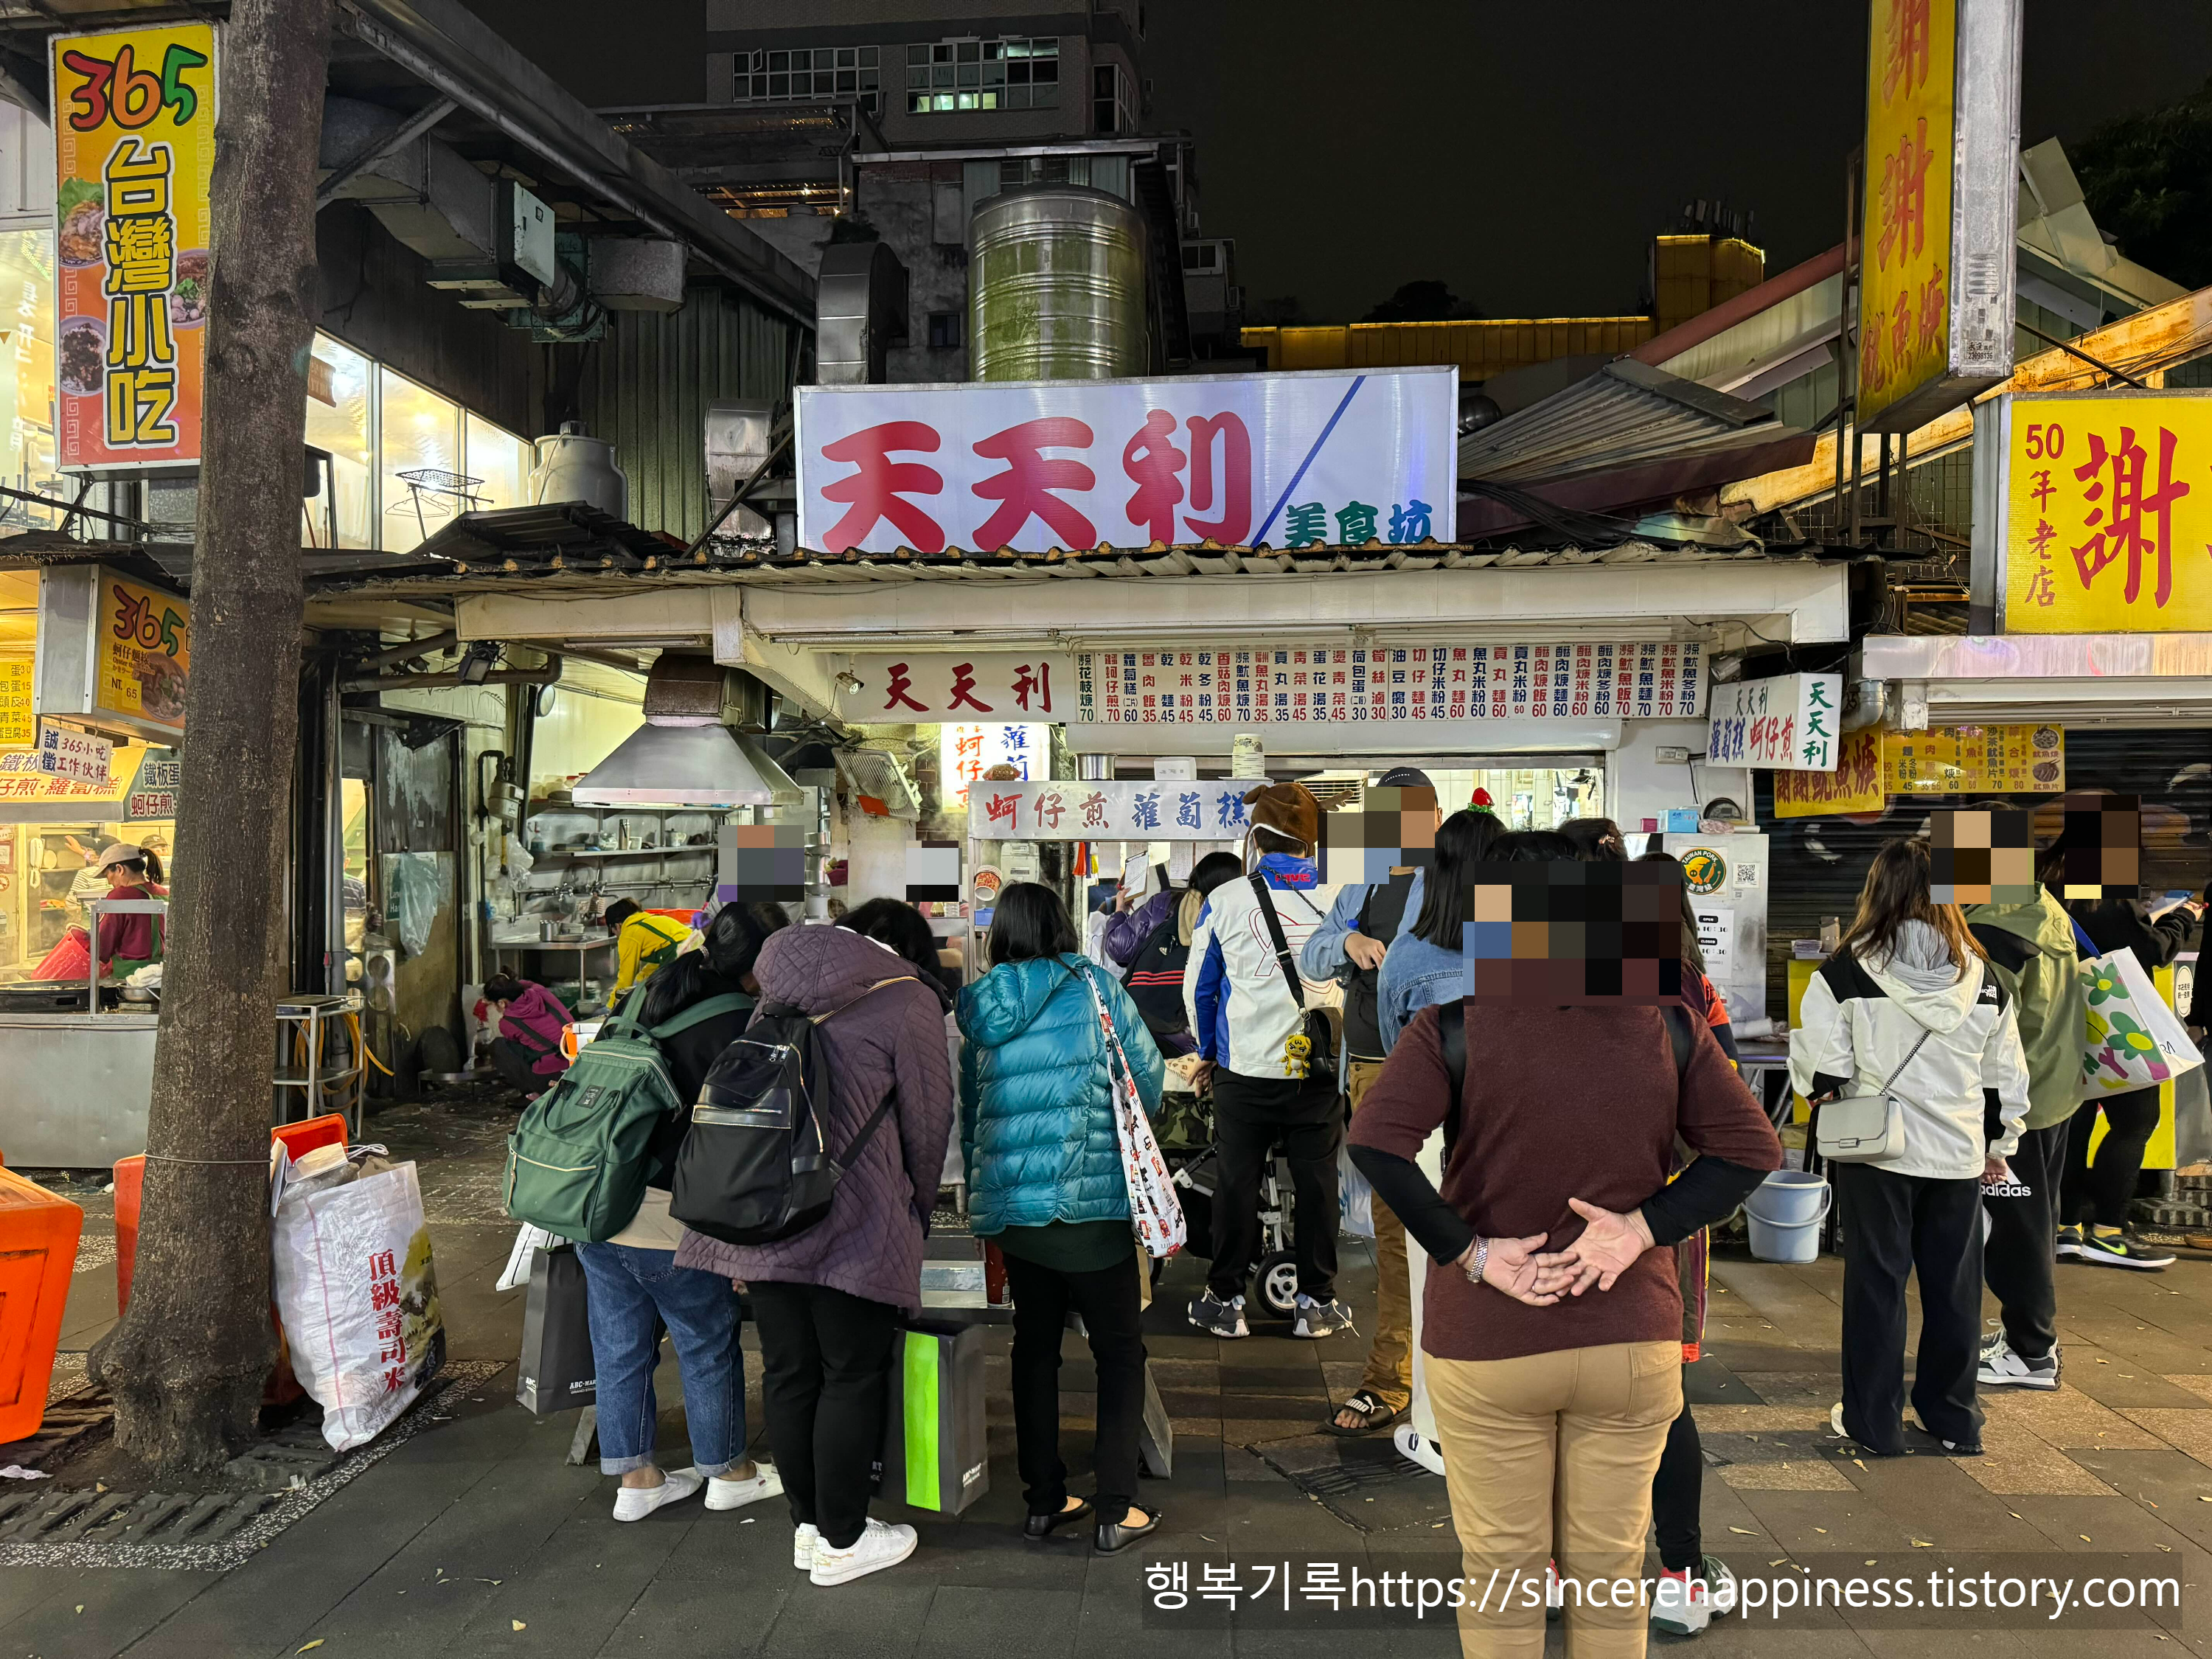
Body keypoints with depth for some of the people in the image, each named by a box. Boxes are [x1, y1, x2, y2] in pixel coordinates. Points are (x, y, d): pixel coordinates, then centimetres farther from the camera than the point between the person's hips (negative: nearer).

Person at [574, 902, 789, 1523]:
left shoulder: (650, 996, 8)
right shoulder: (741, 1024, -15)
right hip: (668, 1217, -7)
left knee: (621, 1348, 17)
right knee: (708, 1346, 13)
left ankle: (635, 1478, 32)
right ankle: (727, 1472, 30)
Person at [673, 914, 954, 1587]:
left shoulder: (780, 997, 17)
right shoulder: (908, 1002, -1)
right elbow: (927, 1122, 0)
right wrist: (916, 1214, 14)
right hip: (853, 1222, -6)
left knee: (787, 1373, 14)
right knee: (853, 1376, 7)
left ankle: (808, 1526, 28)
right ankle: (841, 1540, 17)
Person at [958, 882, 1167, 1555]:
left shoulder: (979, 1012, 7)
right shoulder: (1095, 988, -5)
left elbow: (969, 1115, 13)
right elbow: (1148, 1080, 0)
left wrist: (979, 1197, 24)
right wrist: (1120, 1118, 22)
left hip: (1008, 1207, 5)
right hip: (1090, 1201, -4)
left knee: (1035, 1348, 18)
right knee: (1120, 1351, 9)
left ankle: (1044, 1500, 25)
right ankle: (1115, 1510, 10)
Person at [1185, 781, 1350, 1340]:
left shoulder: (1225, 900, -6)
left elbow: (1199, 987, 3)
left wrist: (1207, 1052, 17)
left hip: (1245, 1070, -1)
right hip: (1320, 1070, 1)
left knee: (1237, 1182, 10)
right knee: (1317, 1182, 10)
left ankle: (1226, 1300, 19)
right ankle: (1317, 1303, 19)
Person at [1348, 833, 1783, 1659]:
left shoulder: (1453, 1023, -12)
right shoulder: (1665, 1024, -3)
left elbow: (1375, 1140, -23)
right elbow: (1754, 1148, -3)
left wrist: (1467, 1250, -15)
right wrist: (1646, 1225, -8)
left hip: (1487, 1346, -2)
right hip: (1632, 1343, 2)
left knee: (1501, 1576, 14)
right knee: (1611, 1575, 18)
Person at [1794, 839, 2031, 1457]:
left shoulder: (1847, 970, -10)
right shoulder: (1982, 977, 3)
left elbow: (1820, 1065, -12)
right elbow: (2008, 1076, 10)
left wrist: (1823, 1092, 9)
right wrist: (2000, 1143, 21)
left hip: (1876, 1151, -3)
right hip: (1958, 1153, 3)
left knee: (1876, 1282, 7)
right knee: (1954, 1288, 14)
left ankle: (1874, 1421, 16)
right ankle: (1954, 1421, 26)